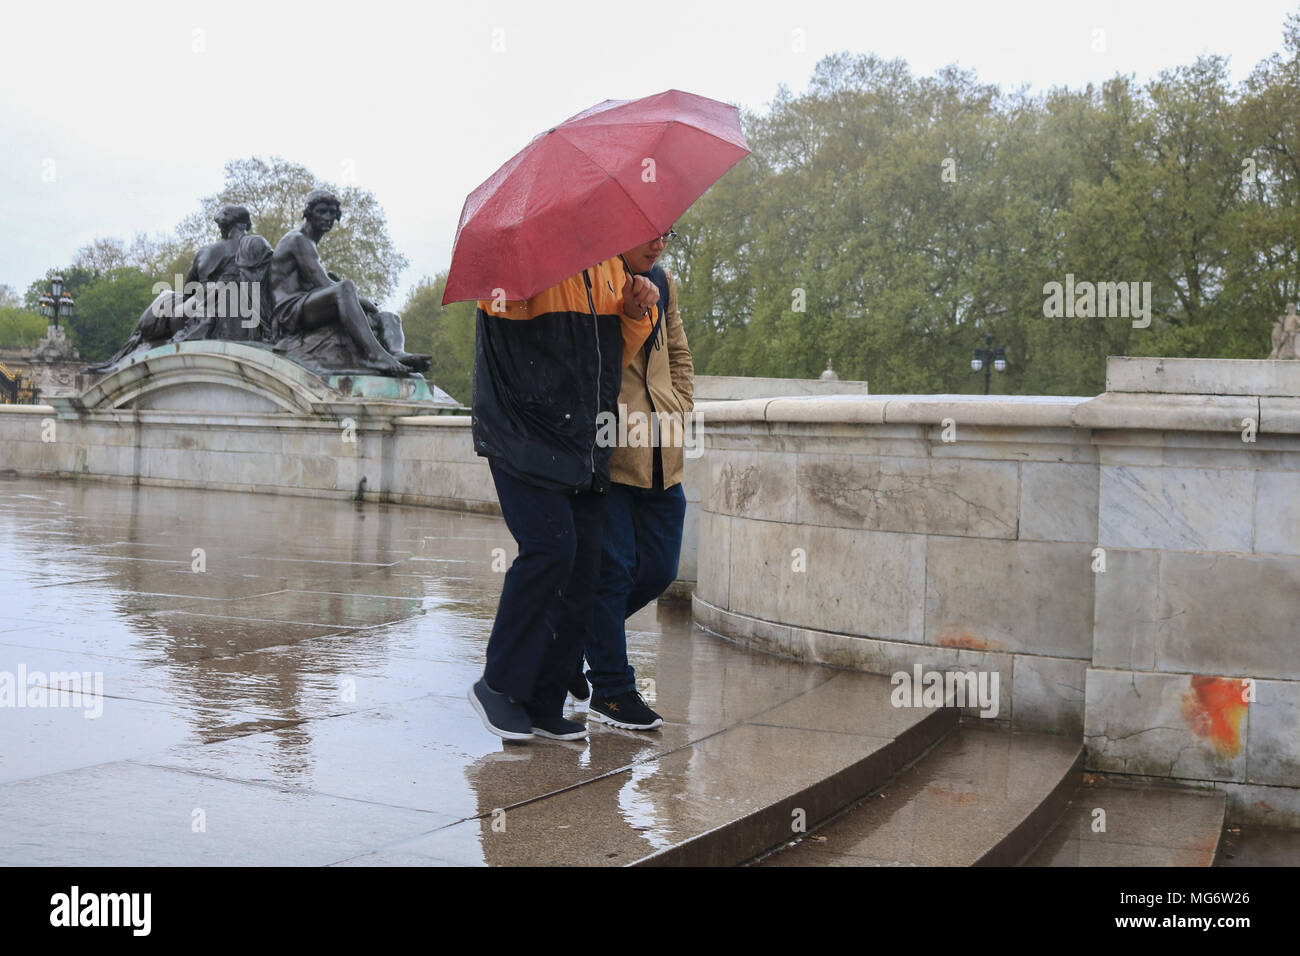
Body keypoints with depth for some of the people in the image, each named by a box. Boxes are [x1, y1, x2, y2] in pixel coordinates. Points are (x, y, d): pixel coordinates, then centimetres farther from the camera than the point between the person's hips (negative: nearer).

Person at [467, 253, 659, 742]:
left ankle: (544, 706, 14)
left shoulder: (610, 265, 18)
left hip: (586, 446, 7)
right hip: (524, 437, -7)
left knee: (580, 572, 4)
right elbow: (508, 304, -27)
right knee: (551, 546, -20)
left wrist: (636, 314, 5)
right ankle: (499, 684, -3)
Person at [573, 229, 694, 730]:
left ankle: (577, 637, 28)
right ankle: (612, 689, 8)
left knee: (658, 568, 7)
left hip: (659, 456, 7)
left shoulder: (663, 282, 15)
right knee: (614, 566, -5)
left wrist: (678, 411, 12)